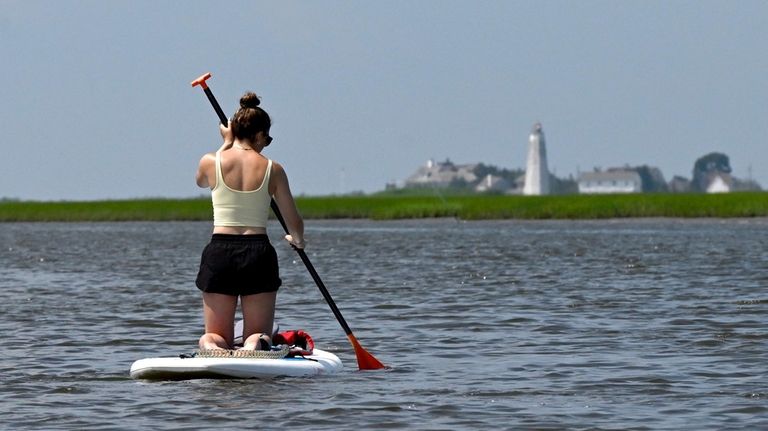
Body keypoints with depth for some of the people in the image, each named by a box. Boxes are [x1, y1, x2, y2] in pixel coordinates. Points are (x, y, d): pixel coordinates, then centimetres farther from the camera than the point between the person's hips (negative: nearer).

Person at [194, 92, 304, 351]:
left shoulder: (211, 162, 0)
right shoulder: (272, 169, 0)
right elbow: (295, 224, 8)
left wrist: (227, 143, 33)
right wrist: (298, 241, 31)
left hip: (219, 254, 1)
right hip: (259, 253, -1)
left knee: (216, 336, 13)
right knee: (258, 334, 13)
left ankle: (211, 347, -24)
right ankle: (254, 346, -24)